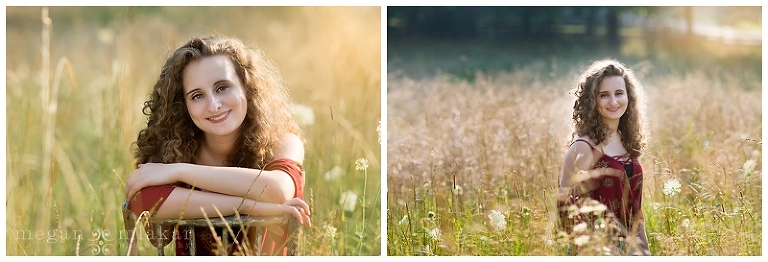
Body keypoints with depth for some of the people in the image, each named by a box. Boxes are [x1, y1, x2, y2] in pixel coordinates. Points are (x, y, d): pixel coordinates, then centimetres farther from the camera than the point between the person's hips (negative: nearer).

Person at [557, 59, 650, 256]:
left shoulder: (627, 142, 8)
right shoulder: (584, 147, -13)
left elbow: (633, 205, 14)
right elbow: (566, 205, -14)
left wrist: (644, 250, 11)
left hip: (629, 247, 6)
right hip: (596, 250, -6)